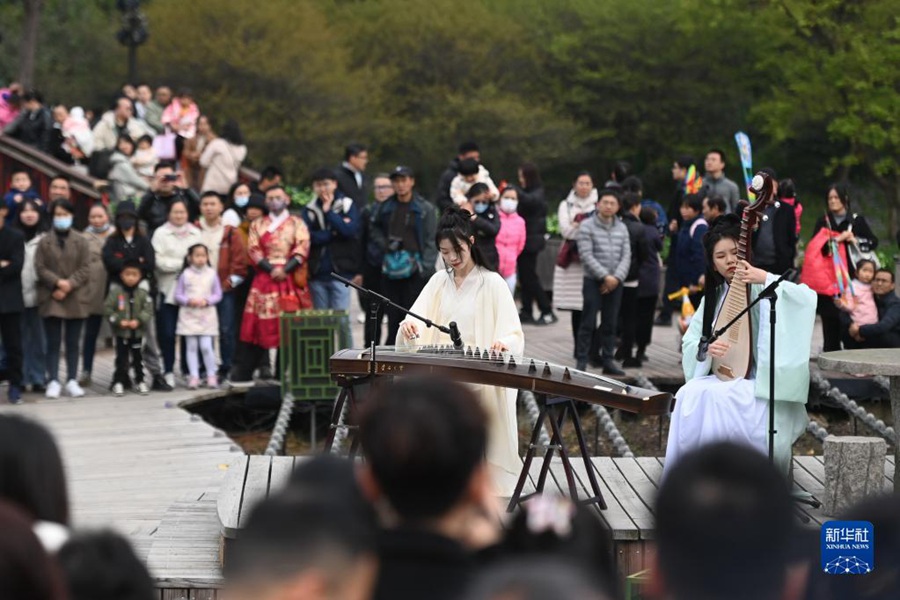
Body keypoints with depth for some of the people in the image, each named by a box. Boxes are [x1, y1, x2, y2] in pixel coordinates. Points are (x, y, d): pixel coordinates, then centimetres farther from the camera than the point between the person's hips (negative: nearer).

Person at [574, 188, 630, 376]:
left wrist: (616, 278, -9)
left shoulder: (622, 228, 11)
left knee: (610, 323, 7)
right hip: (593, 281, -4)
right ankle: (581, 361, -2)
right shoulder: (587, 226, -3)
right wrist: (605, 276, -15)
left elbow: (626, 256, 7)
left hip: (615, 282, 4)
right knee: (588, 323, -5)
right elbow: (586, 255, -10)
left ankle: (607, 360, 12)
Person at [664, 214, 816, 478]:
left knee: (718, 397, -31)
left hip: (759, 383, -5)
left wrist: (765, 278, -32)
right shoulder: (714, 295, 13)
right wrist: (707, 348, -12)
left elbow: (806, 298, -23)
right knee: (689, 395, -23)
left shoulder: (760, 289, -5)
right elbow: (689, 341, 11)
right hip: (722, 377, 5)